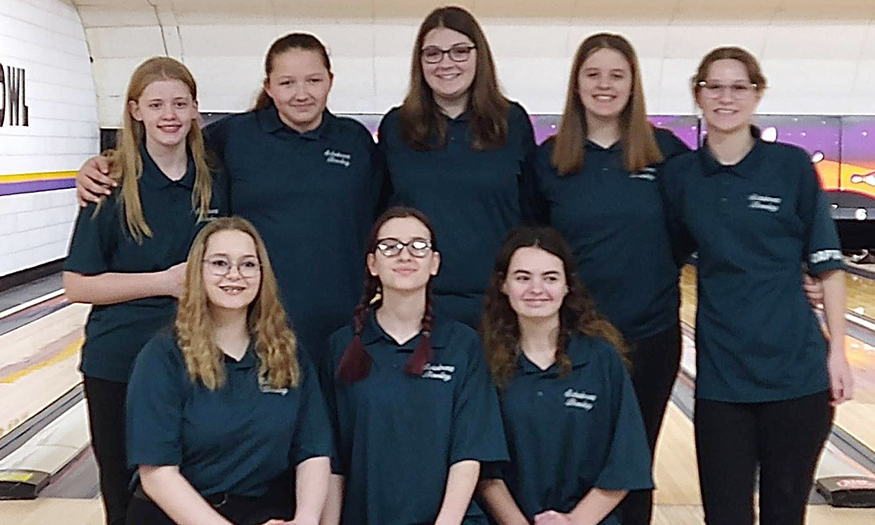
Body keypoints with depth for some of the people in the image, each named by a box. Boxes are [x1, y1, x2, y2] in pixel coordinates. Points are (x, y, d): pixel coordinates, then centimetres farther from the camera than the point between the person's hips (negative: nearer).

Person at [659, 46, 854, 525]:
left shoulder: (792, 166, -3)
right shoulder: (679, 175, 2)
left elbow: (827, 265, -1)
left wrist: (837, 351, -3)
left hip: (796, 370, -1)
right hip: (720, 374, 1)